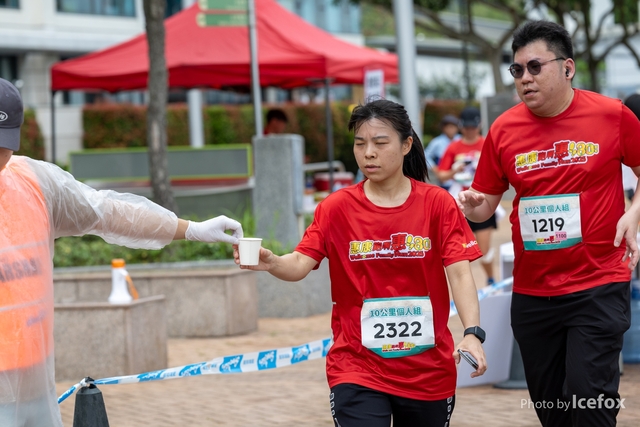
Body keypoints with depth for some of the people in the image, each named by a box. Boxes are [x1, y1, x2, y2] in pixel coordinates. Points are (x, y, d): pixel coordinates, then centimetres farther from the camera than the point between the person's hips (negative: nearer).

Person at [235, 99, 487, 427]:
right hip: (358, 369, -1)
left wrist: (472, 334, -25)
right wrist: (270, 262, -33)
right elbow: (299, 265, -10)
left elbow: (459, 274, -9)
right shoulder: (336, 208, -1)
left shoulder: (437, 203, -2)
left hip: (429, 372, 1)